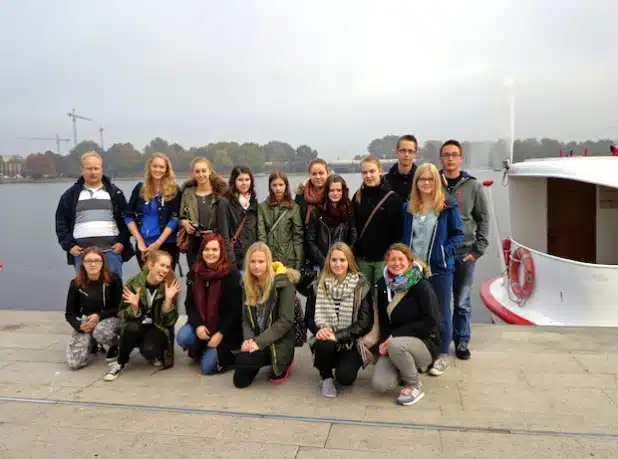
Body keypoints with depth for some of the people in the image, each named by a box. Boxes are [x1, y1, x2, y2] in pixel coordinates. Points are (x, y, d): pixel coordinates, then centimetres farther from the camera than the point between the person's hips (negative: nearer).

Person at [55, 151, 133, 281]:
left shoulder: (115, 192, 10)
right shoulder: (71, 194, 10)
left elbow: (126, 218, 9)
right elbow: (61, 221, 10)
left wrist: (122, 241, -2)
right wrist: (69, 245, 0)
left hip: (111, 251, 0)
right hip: (82, 252, 1)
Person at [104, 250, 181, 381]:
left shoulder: (170, 287, -13)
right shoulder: (133, 283, -12)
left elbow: (169, 321, -16)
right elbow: (124, 316, -10)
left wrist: (168, 299, -31)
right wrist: (134, 306, -31)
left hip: (158, 329, -1)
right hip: (138, 328, 1)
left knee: (149, 350, -32)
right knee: (131, 327, -34)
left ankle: (155, 355, 6)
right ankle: (120, 363, -9)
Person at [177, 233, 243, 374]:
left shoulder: (232, 274, -14)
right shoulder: (194, 272, 1)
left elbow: (235, 309, -14)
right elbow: (189, 304, 1)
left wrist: (220, 334, -18)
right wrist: (198, 325, -16)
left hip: (226, 328, -5)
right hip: (202, 323, 5)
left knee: (208, 367, -15)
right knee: (183, 338, -24)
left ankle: (227, 353, 16)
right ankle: (200, 350, 10)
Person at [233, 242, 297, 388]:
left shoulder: (284, 283, -16)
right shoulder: (248, 284, 4)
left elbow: (285, 321, -19)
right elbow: (246, 319, 5)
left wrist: (259, 342, -23)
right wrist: (248, 339, -14)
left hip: (278, 344, -6)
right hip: (256, 341, 6)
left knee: (242, 360, -27)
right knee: (240, 381, -2)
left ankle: (284, 362, 0)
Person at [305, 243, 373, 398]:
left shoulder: (361, 286, -6)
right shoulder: (318, 286, 2)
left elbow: (365, 323, -10)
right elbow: (309, 317, 3)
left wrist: (338, 336, -20)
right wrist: (319, 329, -20)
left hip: (351, 343, -2)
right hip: (326, 340, 2)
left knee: (345, 377, -26)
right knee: (324, 345, -33)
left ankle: (345, 364, 13)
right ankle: (326, 377, -1)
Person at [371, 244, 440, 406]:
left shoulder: (422, 286, -15)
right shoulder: (383, 284, 1)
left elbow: (431, 321, -19)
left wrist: (395, 336, -20)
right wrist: (384, 341, -9)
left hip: (424, 343, -4)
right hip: (394, 344, 4)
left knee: (396, 345, -37)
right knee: (379, 384, -18)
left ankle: (415, 386, -8)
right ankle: (408, 368, 15)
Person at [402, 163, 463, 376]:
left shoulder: (447, 207, -5)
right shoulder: (408, 207, 8)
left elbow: (458, 234, -3)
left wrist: (445, 252, -16)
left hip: (439, 268, -4)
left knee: (440, 312, 7)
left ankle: (443, 354, 21)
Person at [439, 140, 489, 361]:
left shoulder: (473, 186, 4)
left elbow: (483, 219, 6)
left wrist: (479, 249, -2)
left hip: (465, 252, 0)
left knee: (462, 302, 8)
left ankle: (462, 342, 21)